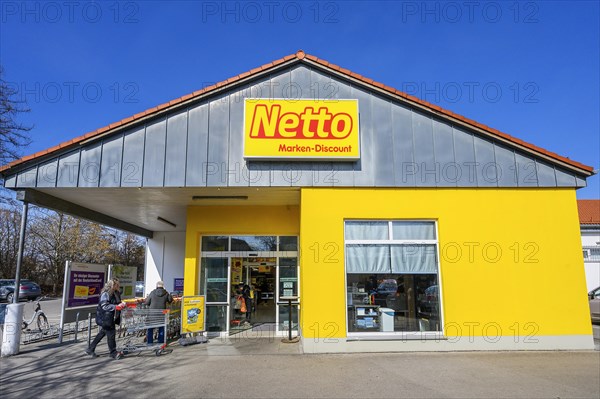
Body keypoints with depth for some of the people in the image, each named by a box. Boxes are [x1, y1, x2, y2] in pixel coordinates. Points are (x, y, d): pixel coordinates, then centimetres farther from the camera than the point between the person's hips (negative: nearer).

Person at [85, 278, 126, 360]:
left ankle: (90, 350, 28)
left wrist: (121, 304, 1)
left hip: (111, 317, 9)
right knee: (111, 334, -1)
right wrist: (116, 307, -27)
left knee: (102, 333, 16)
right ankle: (113, 353, 11)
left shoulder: (116, 293, 9)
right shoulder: (105, 294, -17)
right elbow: (105, 306, -23)